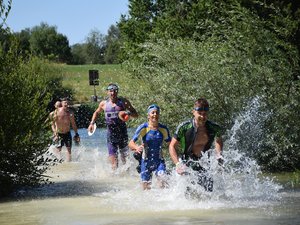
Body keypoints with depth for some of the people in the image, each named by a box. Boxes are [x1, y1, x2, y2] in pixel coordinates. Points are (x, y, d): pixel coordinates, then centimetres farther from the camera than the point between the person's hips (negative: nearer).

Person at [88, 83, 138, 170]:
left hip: (122, 133, 0)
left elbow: (136, 115, 1)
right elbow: (96, 112, 26)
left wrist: (128, 113, -20)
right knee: (113, 162, -8)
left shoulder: (124, 102, -1)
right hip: (111, 134, 0)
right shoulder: (104, 104, 5)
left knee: (124, 158, 10)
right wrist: (92, 123, 14)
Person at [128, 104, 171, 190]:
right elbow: (131, 143, -13)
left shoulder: (163, 129, 0)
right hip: (146, 161, -1)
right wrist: (136, 147, -35)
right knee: (146, 188, 5)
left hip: (159, 161, 1)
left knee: (162, 182, -22)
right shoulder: (143, 128, -9)